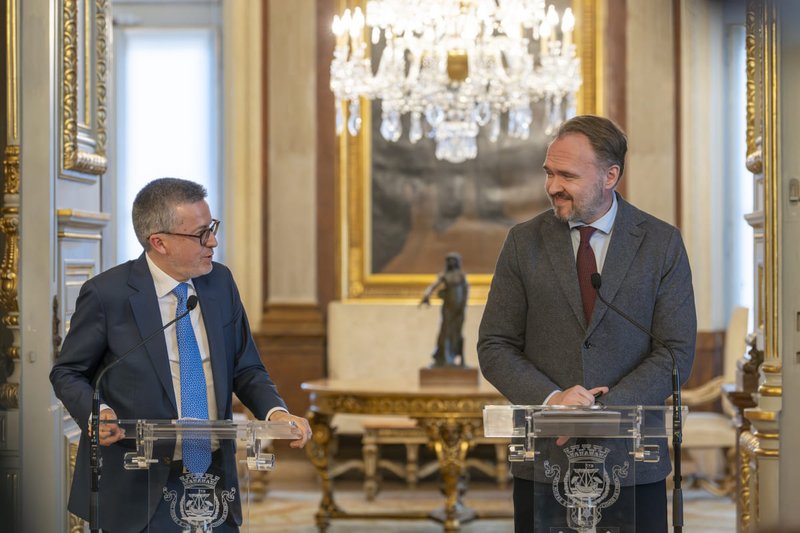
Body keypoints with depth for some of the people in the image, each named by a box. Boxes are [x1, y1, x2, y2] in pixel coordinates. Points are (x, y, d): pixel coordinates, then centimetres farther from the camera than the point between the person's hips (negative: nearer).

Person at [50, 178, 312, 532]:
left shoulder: (221, 283, 4)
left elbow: (245, 368, 10)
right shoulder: (107, 294, -10)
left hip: (214, 477, 5)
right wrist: (95, 411, -21)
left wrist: (274, 411, -9)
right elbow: (67, 373, -1)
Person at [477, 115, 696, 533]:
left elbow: (677, 353, -4)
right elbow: (494, 346, 3)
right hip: (542, 462, 1)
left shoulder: (663, 243, 0)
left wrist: (603, 409, -15)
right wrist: (550, 399, -13)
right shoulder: (524, 242, 4)